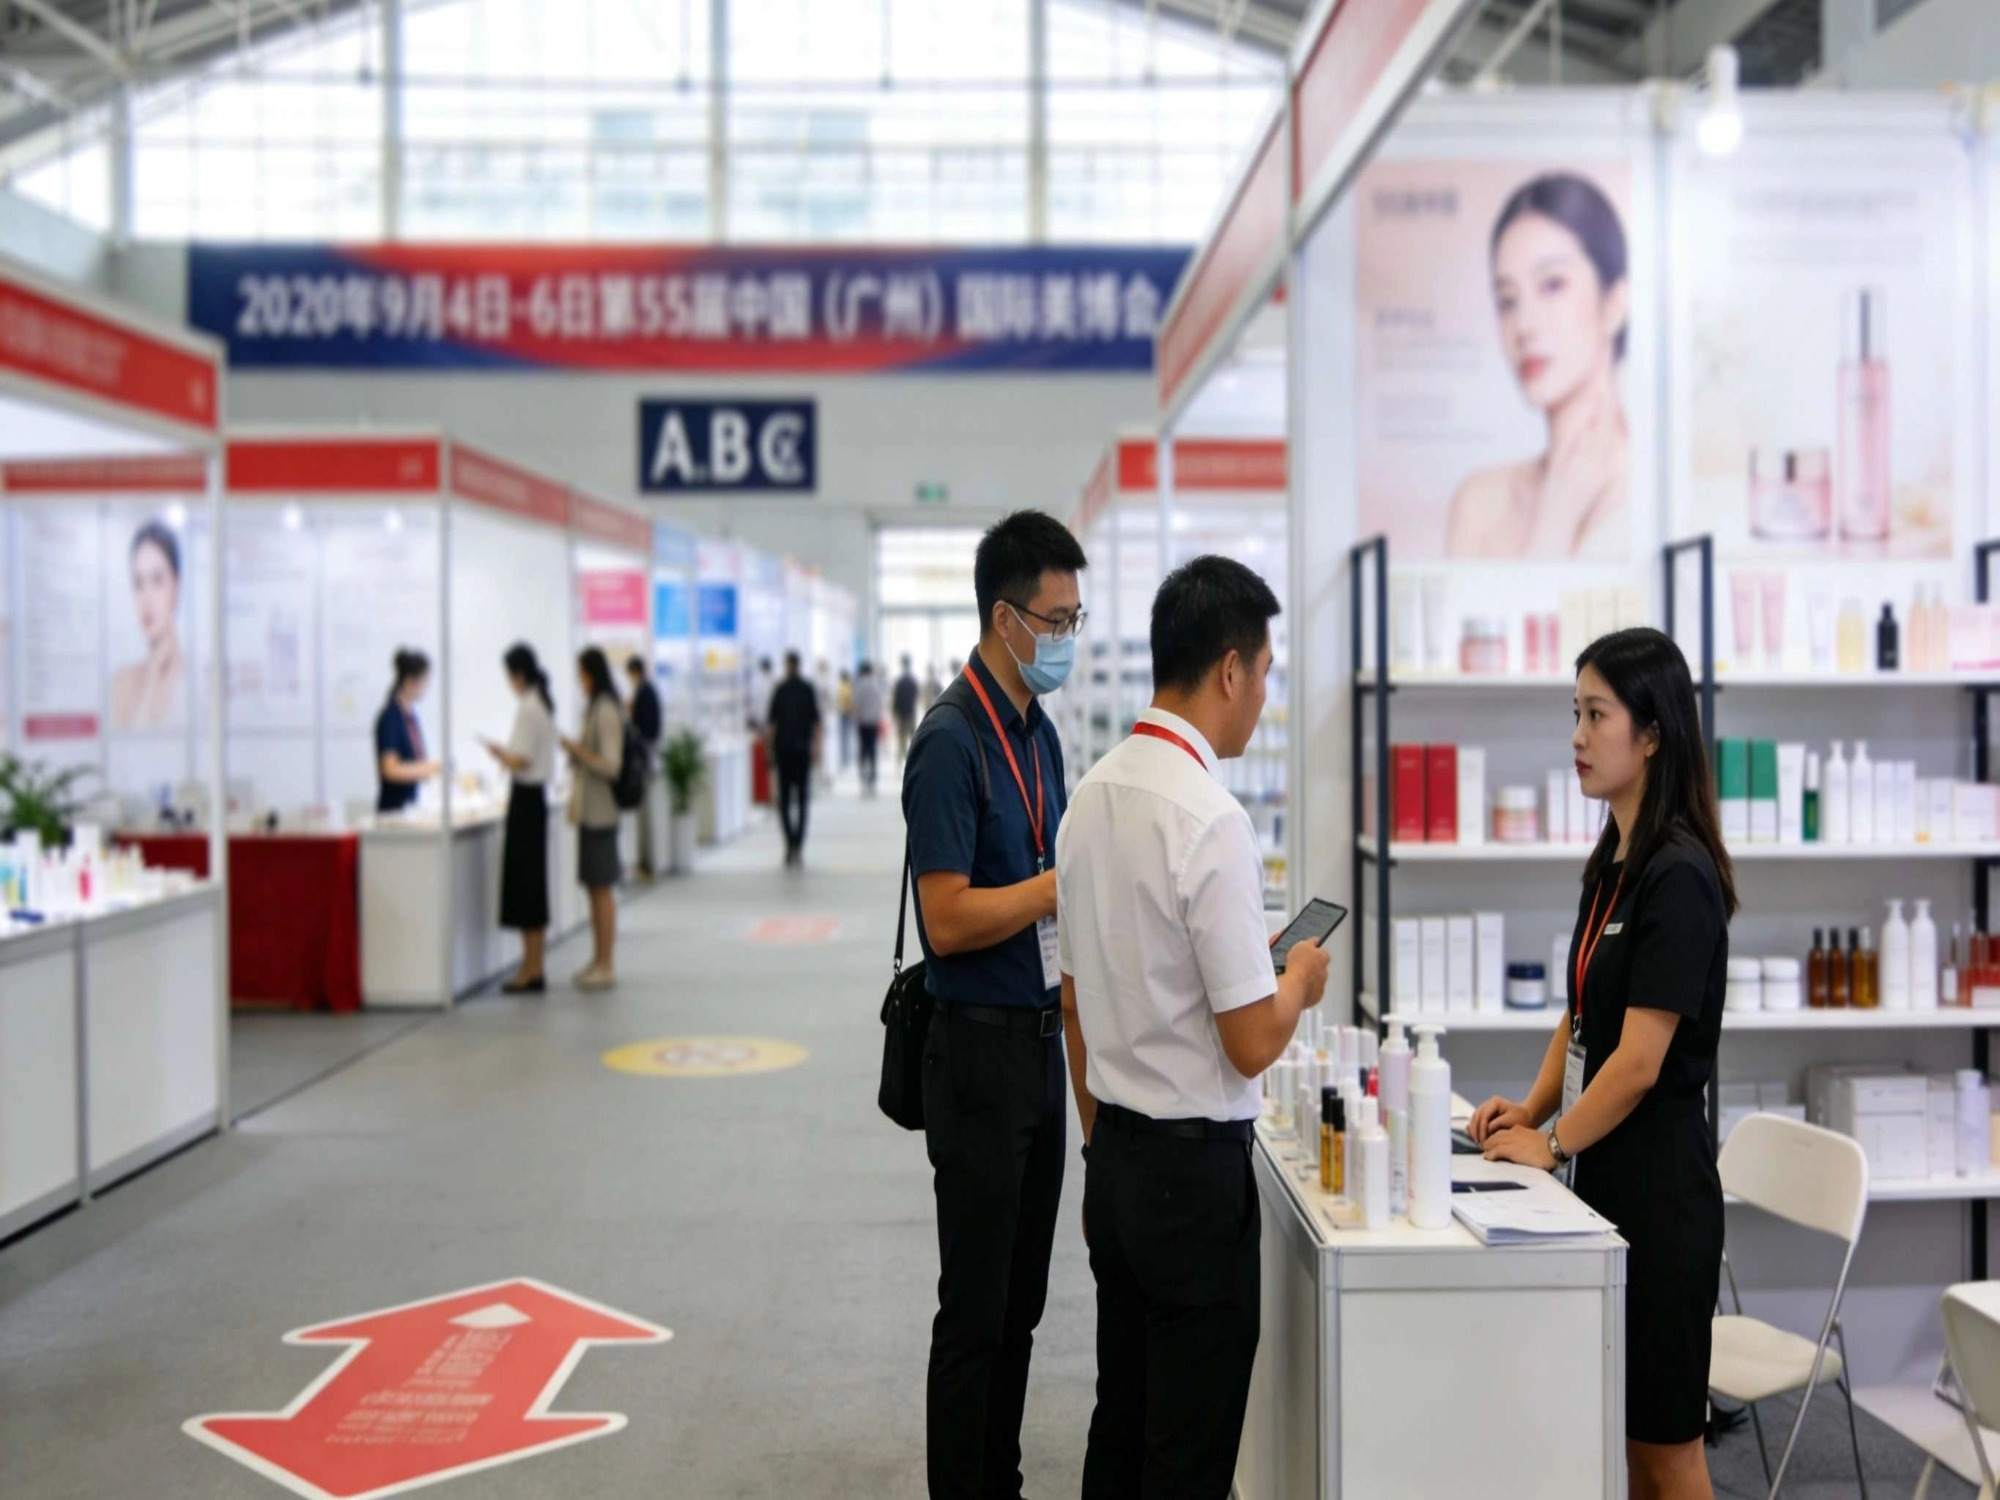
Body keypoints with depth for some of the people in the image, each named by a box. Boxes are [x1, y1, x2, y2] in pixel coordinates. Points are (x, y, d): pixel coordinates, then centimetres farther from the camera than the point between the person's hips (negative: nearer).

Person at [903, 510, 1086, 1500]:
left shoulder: (1040, 732, 10)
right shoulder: (952, 742, -17)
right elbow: (949, 919, -22)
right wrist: (1070, 878, -17)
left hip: (1039, 1041, 8)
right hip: (979, 1049, -8)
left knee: (1021, 1302, 17)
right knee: (976, 1309, 2)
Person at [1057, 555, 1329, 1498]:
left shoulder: (1091, 795, 4)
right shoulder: (1211, 819, -21)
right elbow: (1252, 1043, -18)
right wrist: (1302, 979, 2)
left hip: (1113, 1161, 8)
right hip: (1196, 1169, -8)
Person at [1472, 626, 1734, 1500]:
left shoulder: (1678, 874, -18)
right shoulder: (1612, 864, 9)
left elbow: (1642, 1057, -20)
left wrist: (1554, 1143, -11)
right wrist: (1532, 1108, 3)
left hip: (1659, 1184, -8)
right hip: (1607, 1175, 8)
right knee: (1622, 1426, 17)